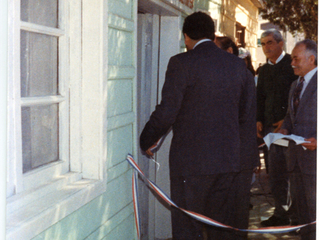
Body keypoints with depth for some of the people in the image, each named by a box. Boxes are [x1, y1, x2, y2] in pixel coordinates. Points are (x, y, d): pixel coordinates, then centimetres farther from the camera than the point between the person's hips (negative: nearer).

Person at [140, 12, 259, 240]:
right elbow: (248, 116, 10)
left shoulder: (181, 63, -8)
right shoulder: (239, 65, 8)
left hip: (193, 161, -5)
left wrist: (147, 141, 5)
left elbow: (167, 111, -12)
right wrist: (248, 158, 18)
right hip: (234, 160, 5)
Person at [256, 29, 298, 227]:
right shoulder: (264, 70, 17)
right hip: (271, 125, 6)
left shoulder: (292, 64, -3)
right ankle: (281, 213, 16)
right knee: (275, 171, 7)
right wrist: (259, 120, 9)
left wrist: (287, 119, -14)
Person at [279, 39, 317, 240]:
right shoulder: (296, 85, 17)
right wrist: (285, 129, 7)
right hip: (297, 156, 8)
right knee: (303, 210, 16)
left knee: (314, 210, -3)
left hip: (313, 155, -8)